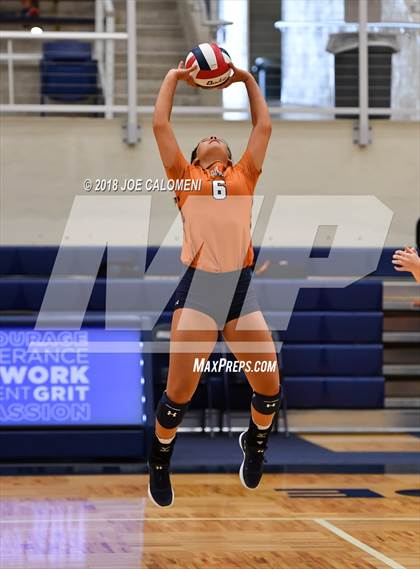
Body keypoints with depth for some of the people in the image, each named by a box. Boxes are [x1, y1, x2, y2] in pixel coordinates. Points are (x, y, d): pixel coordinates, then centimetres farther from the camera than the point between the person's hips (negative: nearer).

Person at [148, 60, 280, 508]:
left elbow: (264, 126, 26)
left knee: (269, 389, 0)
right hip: (198, 287, -3)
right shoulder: (186, 179, 14)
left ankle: (255, 441, 31)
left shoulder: (243, 177, 20)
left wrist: (247, 79, 33)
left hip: (241, 288, 3)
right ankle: (160, 461, 17)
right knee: (179, 392, -6)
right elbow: (160, 125, 13)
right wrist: (173, 78, 24)